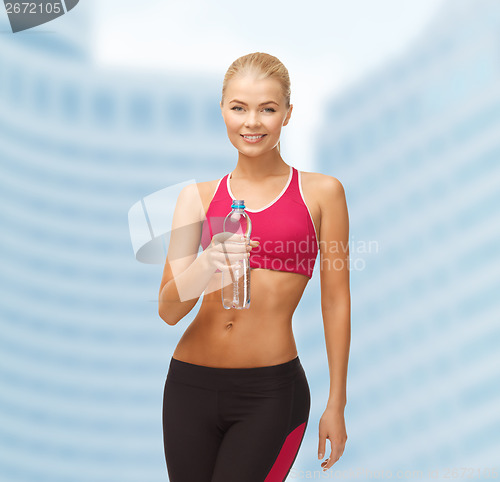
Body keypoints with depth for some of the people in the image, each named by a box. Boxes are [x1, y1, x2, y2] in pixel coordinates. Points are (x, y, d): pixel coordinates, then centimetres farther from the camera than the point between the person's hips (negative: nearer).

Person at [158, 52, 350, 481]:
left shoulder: (321, 192, 1)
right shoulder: (198, 197, 6)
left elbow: (336, 303, 3)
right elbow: (168, 310, 1)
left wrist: (337, 404, 2)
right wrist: (206, 265, -20)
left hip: (272, 391, -2)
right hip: (191, 384, 3)